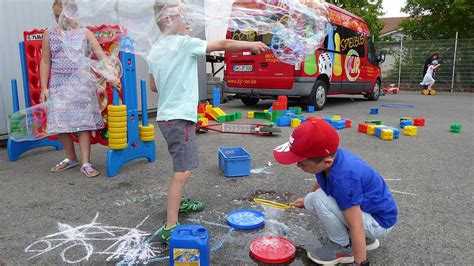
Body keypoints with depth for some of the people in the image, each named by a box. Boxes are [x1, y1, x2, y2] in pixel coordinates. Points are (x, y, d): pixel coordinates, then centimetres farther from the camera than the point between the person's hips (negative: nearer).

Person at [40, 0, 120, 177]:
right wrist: (44, 88, 2)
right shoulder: (49, 34, 6)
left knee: (83, 122, -3)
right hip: (58, 84, 2)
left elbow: (101, 55, -6)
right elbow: (45, 62, 7)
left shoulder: (84, 33, 2)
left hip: (81, 83, -2)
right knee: (60, 123, 4)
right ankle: (71, 158, 24)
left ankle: (85, 163, 4)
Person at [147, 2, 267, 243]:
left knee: (182, 168, 24)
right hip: (179, 117, -10)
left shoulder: (154, 51, 13)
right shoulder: (183, 43, -12)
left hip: (166, 116, 10)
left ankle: (178, 202, 39)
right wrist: (252, 44, 3)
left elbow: (153, 86, 21)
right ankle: (170, 228, -12)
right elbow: (223, 45, -8)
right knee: (183, 172, -13)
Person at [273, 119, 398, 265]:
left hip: (380, 221, -8)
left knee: (321, 200, -27)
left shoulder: (342, 178, -36)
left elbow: (356, 226, -32)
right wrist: (307, 200, 30)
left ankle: (343, 248, -3)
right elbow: (321, 182, 13)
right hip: (367, 208, 9)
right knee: (310, 201, 3)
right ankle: (365, 238, 12)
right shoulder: (329, 155, -12)